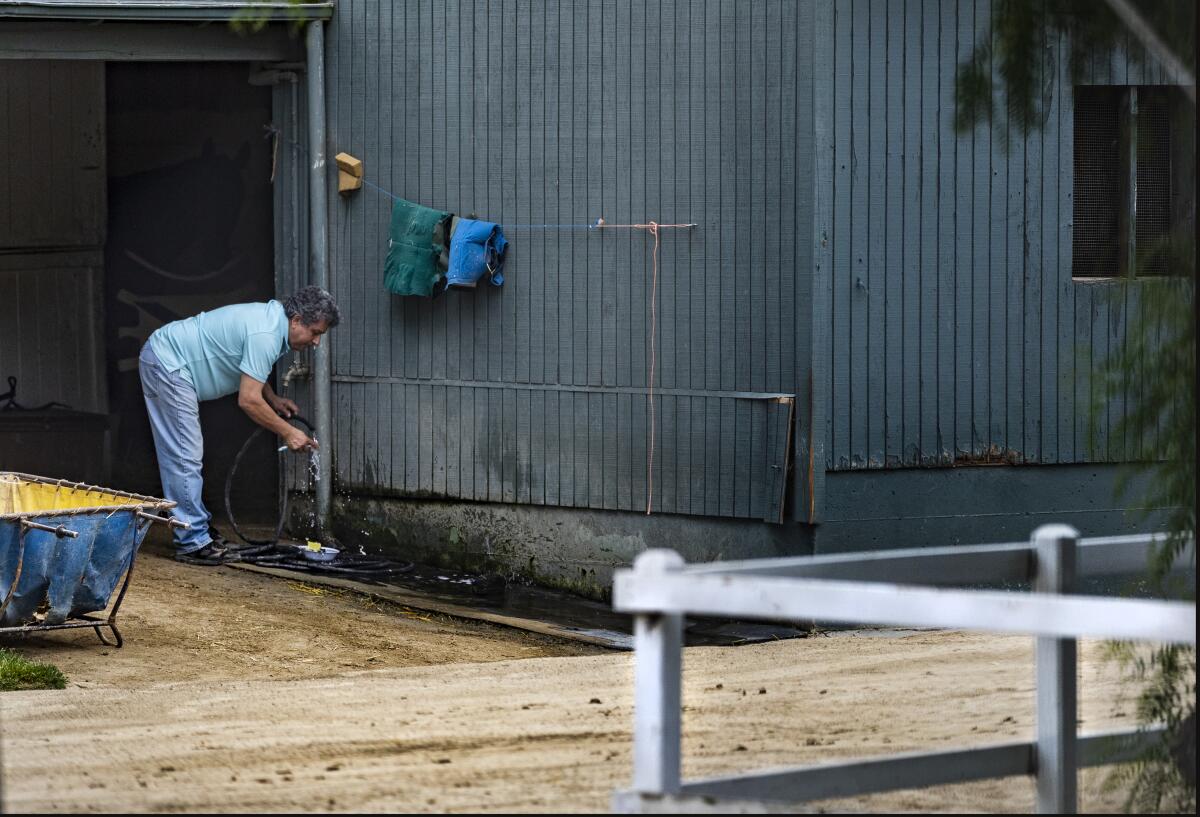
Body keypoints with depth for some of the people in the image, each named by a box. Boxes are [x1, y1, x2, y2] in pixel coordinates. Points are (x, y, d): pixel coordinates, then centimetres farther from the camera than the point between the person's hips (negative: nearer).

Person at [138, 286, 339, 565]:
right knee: (185, 457, -10)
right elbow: (248, 400, -25)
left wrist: (273, 399, 13)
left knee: (183, 457, 15)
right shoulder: (265, 335, -24)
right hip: (167, 363, -11)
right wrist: (287, 433, -15)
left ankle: (197, 529, 22)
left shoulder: (270, 317, 8)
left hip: (165, 359, 11)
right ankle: (193, 542, -8)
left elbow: (249, 370, 27)